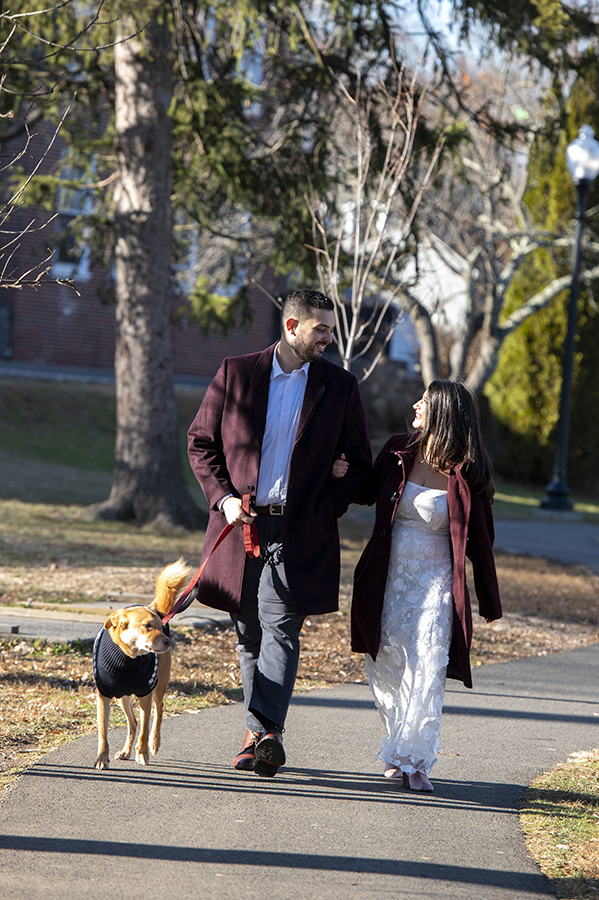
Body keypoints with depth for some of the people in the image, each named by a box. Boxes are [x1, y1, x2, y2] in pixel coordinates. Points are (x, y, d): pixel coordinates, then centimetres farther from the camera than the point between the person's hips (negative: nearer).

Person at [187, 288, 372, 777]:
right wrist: (222, 497, -4)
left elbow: (360, 462, 11)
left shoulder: (340, 386, 5)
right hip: (243, 522, 2)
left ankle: (267, 732, -21)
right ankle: (260, 735, 17)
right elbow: (201, 441, 9)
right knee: (249, 633, 8)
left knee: (281, 628, -14)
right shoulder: (236, 373, 4)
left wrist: (327, 509, -3)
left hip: (298, 530, -2)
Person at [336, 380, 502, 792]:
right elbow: (369, 491, 22)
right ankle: (401, 748, 25)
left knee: (426, 669, -14)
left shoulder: (466, 476, -9)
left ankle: (415, 759, -11)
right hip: (387, 579, 4)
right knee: (384, 667, 8)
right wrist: (343, 474, 3)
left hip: (434, 582, -4)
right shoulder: (399, 452, 2)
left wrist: (490, 601, 2)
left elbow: (479, 541, -2)